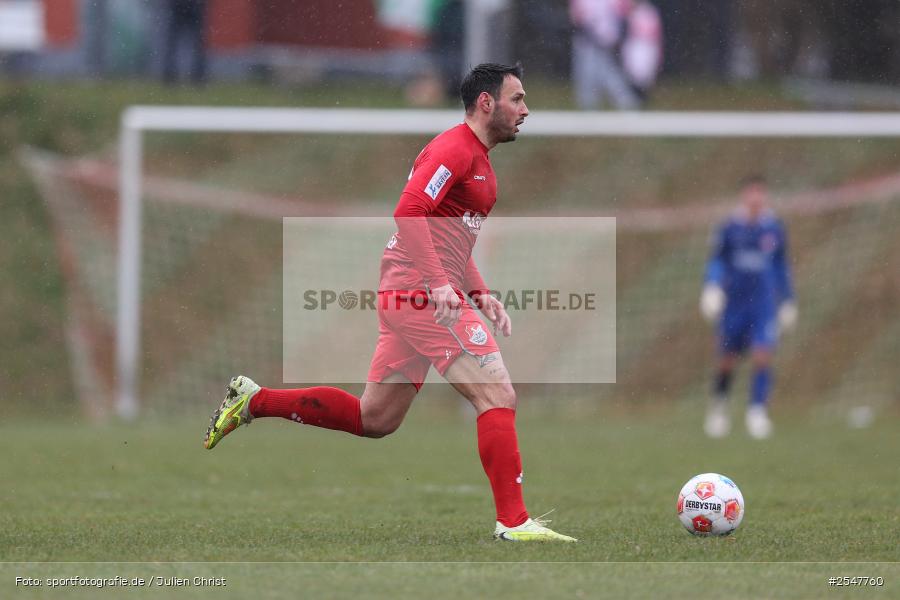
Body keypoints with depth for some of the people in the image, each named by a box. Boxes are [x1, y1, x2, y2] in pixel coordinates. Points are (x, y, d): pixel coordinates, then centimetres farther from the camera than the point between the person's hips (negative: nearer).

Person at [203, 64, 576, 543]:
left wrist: (479, 293, 18)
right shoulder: (455, 148, -10)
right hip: (424, 296, -10)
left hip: (403, 299, 10)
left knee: (373, 419, 14)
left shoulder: (477, 158, 22)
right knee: (499, 396, -12)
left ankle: (253, 401, 19)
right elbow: (409, 212, -23)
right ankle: (513, 520, -13)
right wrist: (438, 283, -30)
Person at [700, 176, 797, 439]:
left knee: (762, 356, -15)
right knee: (728, 360, 6)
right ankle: (719, 403, 30)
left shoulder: (775, 228, 4)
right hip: (733, 303, 0)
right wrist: (712, 287, -15)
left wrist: (788, 301, 17)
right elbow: (716, 261, 2)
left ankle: (757, 411, -11)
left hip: (765, 303, 0)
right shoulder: (730, 227, -1)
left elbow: (782, 267, 14)